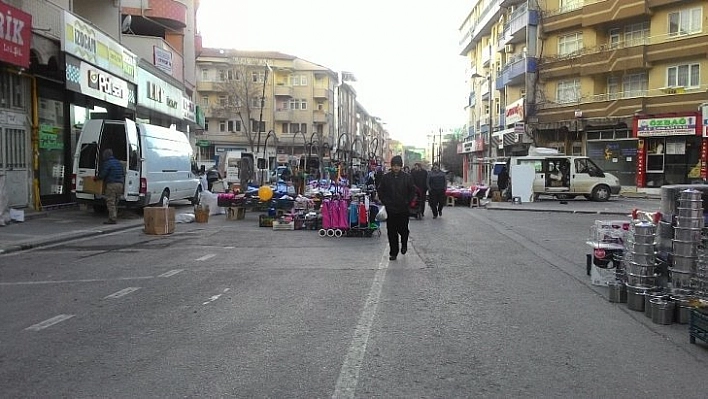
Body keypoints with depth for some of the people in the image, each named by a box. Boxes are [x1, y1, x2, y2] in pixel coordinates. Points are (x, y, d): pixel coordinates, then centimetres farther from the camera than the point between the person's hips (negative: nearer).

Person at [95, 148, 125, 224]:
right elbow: (123, 174, 21)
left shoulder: (107, 163, -7)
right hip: (120, 184, 8)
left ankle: (112, 219, -9)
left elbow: (102, 175, -11)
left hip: (111, 184, -8)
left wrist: (96, 178, 6)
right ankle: (114, 217, 17)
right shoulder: (119, 163, 18)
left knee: (110, 203, -5)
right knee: (115, 203, 15)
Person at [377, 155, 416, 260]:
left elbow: (413, 191, 6)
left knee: (403, 230, 4)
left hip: (403, 209, -1)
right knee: (392, 232, 2)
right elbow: (380, 191, 9)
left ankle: (404, 244, 35)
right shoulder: (386, 177, 2)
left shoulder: (407, 177, 0)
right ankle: (393, 253, 12)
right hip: (390, 209, 1)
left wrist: (407, 202, -2)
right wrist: (385, 202, -1)